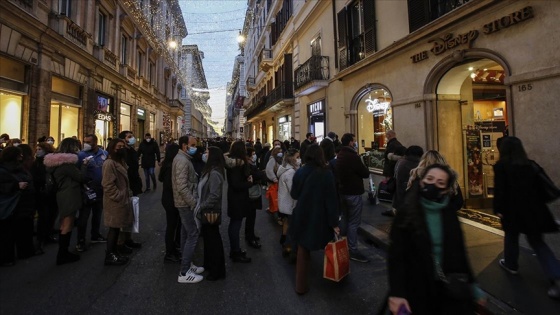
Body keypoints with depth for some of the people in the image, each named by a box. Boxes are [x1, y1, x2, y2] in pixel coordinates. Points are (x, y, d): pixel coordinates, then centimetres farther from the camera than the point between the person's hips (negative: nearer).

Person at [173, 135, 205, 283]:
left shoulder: (182, 158, 13)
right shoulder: (182, 161, -20)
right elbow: (182, 187, -26)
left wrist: (193, 201, 14)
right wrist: (194, 203, -22)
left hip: (185, 203, 10)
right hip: (186, 203, -10)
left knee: (186, 234, 16)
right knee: (193, 235, -6)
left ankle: (187, 264, 29)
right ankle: (184, 273, 2)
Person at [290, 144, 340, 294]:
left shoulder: (299, 172, -4)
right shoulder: (326, 174, -15)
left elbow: (294, 194, 7)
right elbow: (331, 200, -14)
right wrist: (334, 222, -8)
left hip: (302, 215, 3)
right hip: (319, 217, -3)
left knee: (303, 248, 15)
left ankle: (301, 284, 22)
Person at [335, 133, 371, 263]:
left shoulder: (339, 155, 6)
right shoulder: (353, 156, -21)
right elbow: (366, 173, -15)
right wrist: (364, 170, 5)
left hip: (342, 191, 9)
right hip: (353, 193, -9)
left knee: (344, 219, 19)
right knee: (354, 222, 0)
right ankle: (353, 250, 7)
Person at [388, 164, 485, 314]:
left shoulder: (449, 213, -2)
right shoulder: (406, 213, -15)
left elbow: (459, 252, 6)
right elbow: (396, 255, -16)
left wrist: (471, 283, 8)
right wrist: (397, 293, -20)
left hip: (449, 288, 4)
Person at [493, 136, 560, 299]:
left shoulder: (501, 166, -10)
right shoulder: (531, 165, 5)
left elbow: (499, 189, -14)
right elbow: (538, 187, 11)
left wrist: (498, 209, -7)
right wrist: (535, 205, 21)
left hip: (512, 209, -4)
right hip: (533, 209, 4)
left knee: (511, 236, 18)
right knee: (537, 241, 12)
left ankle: (511, 264, 32)